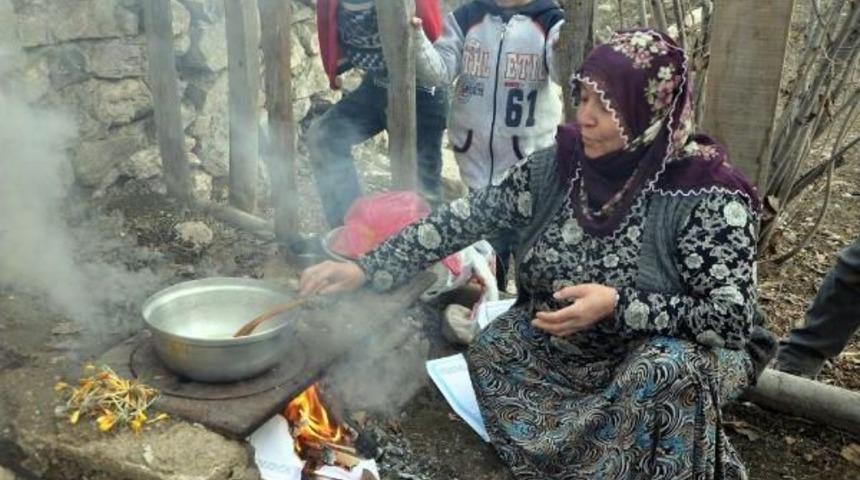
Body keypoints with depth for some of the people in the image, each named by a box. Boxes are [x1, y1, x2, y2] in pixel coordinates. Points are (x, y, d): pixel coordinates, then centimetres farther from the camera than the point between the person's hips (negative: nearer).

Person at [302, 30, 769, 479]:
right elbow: (464, 218, -10)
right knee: (490, 349, -17)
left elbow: (735, 318, -20)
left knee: (669, 371, -34)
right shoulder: (558, 165, -10)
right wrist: (365, 267, -17)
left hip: (658, 357, -4)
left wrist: (618, 305, -32)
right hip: (562, 346, 5)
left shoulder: (706, 195, -22)